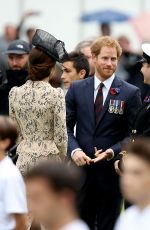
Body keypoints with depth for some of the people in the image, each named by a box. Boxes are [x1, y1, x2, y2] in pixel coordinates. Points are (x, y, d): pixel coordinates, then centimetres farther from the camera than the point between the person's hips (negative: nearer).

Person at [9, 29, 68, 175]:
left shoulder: (14, 93, 1)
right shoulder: (56, 95, -11)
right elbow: (60, 136, -8)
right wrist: (63, 161, 7)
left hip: (24, 160, 4)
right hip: (49, 159, -4)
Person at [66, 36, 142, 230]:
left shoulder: (130, 93, -1)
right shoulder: (77, 89, 6)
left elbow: (133, 134, -2)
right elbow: (66, 126, 6)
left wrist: (112, 152, -18)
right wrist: (74, 150, -11)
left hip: (111, 169, -2)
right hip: (81, 167, 2)